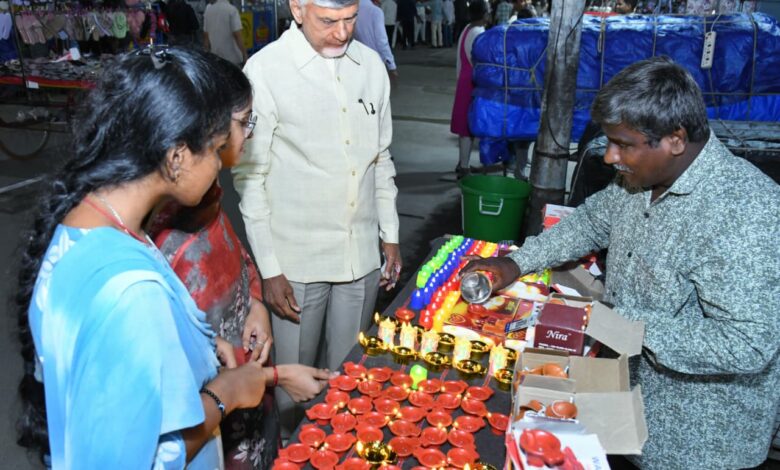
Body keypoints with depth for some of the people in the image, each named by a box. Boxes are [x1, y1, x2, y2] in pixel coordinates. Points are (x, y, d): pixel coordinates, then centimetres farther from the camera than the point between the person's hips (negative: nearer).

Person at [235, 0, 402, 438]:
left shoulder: (372, 65, 3)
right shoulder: (266, 70, -12)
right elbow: (251, 176, -9)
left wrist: (390, 236, 12)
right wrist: (269, 269, -9)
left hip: (363, 254, 4)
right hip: (298, 259, -4)